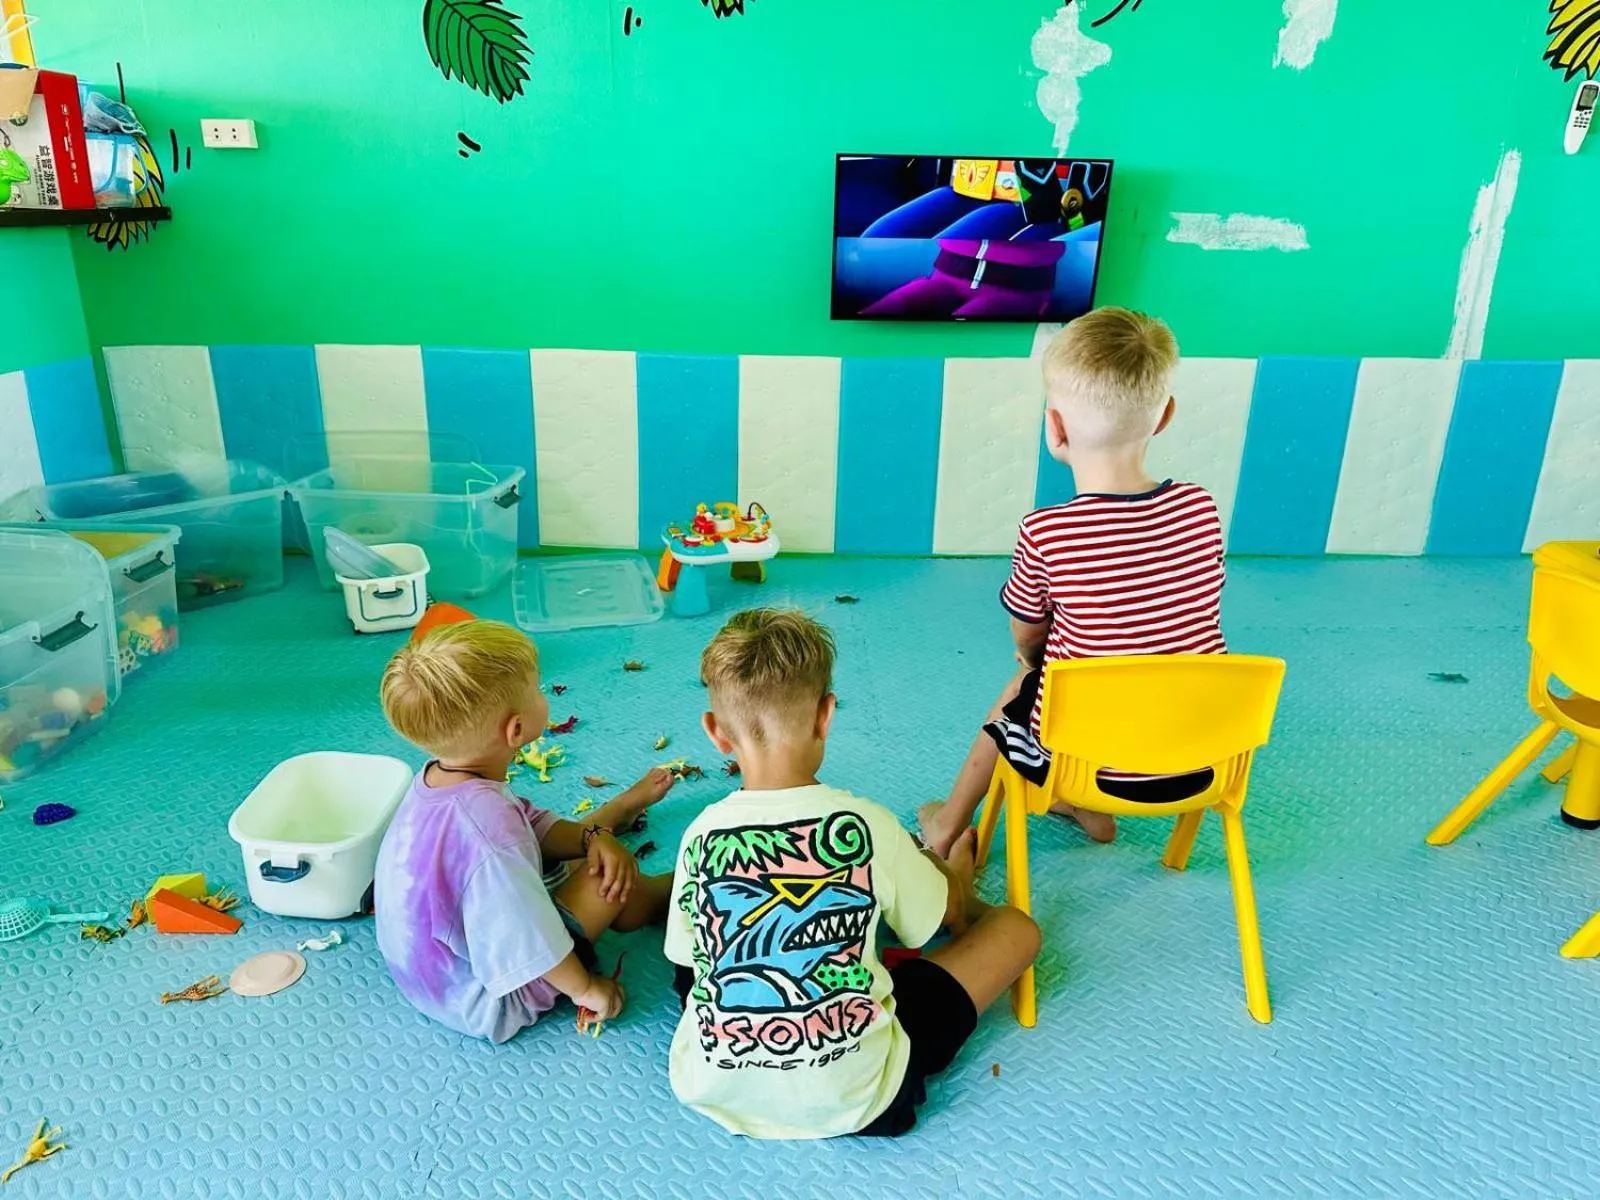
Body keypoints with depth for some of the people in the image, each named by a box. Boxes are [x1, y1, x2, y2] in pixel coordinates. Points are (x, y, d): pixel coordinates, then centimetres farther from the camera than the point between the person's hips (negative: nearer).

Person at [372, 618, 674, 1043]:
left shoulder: (440, 776, -10)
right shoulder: (487, 826, -40)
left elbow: (533, 827, 5)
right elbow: (531, 947, -30)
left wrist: (591, 837, -11)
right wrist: (585, 988, -13)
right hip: (482, 1003, -8)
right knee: (612, 886, -6)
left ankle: (622, 807, 44)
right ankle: (674, 890, 25)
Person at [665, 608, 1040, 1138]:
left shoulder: (700, 836, -10)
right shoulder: (867, 826, -16)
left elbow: (688, 958, 6)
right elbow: (950, 911, 4)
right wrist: (953, 879, 29)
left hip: (714, 1092, 4)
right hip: (850, 1101, -3)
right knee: (1016, 926, 8)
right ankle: (941, 872, 43)